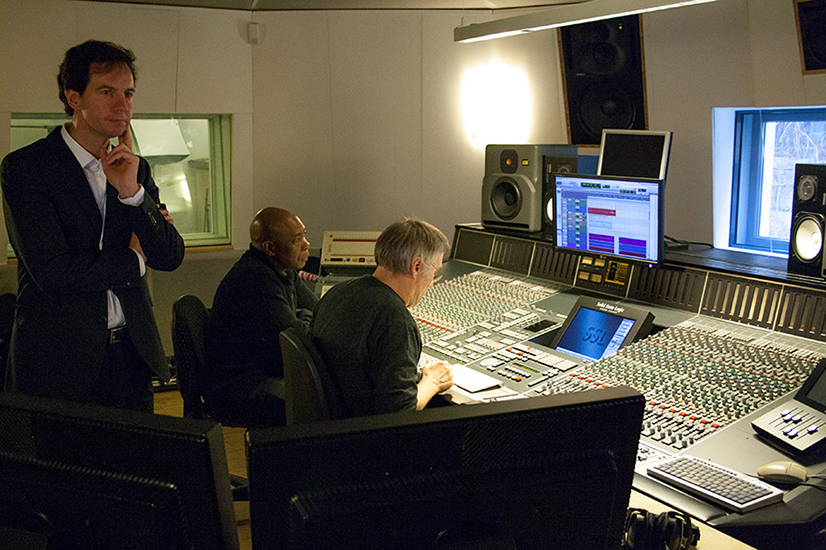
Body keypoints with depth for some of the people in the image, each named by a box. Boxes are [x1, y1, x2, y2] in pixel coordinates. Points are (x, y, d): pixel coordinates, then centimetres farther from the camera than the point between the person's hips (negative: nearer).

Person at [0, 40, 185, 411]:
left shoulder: (136, 171, 9)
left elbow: (171, 257, 0)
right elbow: (50, 270, -16)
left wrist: (132, 192, -14)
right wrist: (133, 260, -4)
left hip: (131, 355, 5)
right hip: (57, 363, -5)